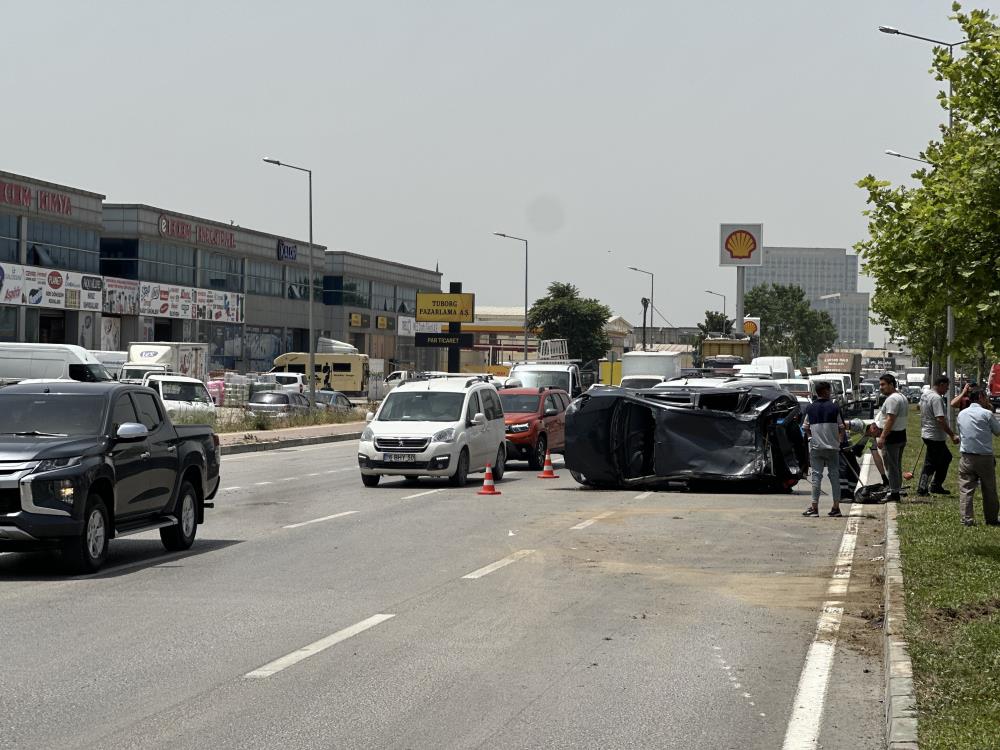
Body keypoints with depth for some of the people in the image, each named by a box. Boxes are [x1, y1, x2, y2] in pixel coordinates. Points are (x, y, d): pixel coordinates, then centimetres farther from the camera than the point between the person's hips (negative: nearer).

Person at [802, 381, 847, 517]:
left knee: (816, 476, 2)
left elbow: (806, 428, 6)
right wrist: (841, 440, 15)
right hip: (832, 447, -1)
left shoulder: (810, 408, 1)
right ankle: (836, 507, 6)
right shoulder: (834, 407, -4)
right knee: (834, 476, 6)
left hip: (815, 447, 1)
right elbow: (842, 428, -1)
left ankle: (814, 507, -2)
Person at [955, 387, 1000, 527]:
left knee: (966, 489, 2)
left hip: (966, 456, 3)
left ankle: (967, 519, -6)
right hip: (985, 457, -3)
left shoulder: (961, 414, 7)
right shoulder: (987, 414, -8)